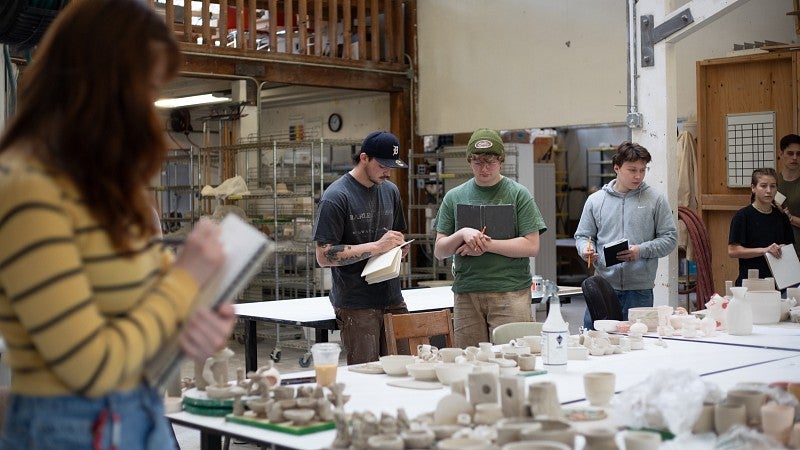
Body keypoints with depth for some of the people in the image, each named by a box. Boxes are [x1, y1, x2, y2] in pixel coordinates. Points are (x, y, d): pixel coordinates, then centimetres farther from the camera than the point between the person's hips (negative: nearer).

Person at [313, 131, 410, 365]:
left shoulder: (390, 191, 14)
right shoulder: (336, 197, -8)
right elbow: (324, 256, -13)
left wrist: (400, 246, 5)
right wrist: (377, 246, -17)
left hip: (393, 300, 6)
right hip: (356, 306, -6)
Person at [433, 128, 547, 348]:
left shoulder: (518, 194, 3)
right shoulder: (454, 197, 11)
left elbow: (532, 246, -4)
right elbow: (439, 251, 9)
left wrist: (487, 245, -11)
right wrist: (462, 235, -10)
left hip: (510, 291, -2)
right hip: (466, 294, 3)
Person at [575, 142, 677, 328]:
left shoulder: (656, 200, 4)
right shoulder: (595, 200, 8)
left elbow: (670, 238, 2)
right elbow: (583, 236, 13)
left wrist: (641, 250, -12)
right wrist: (586, 250, -10)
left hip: (640, 289, -1)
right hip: (602, 285, 1)